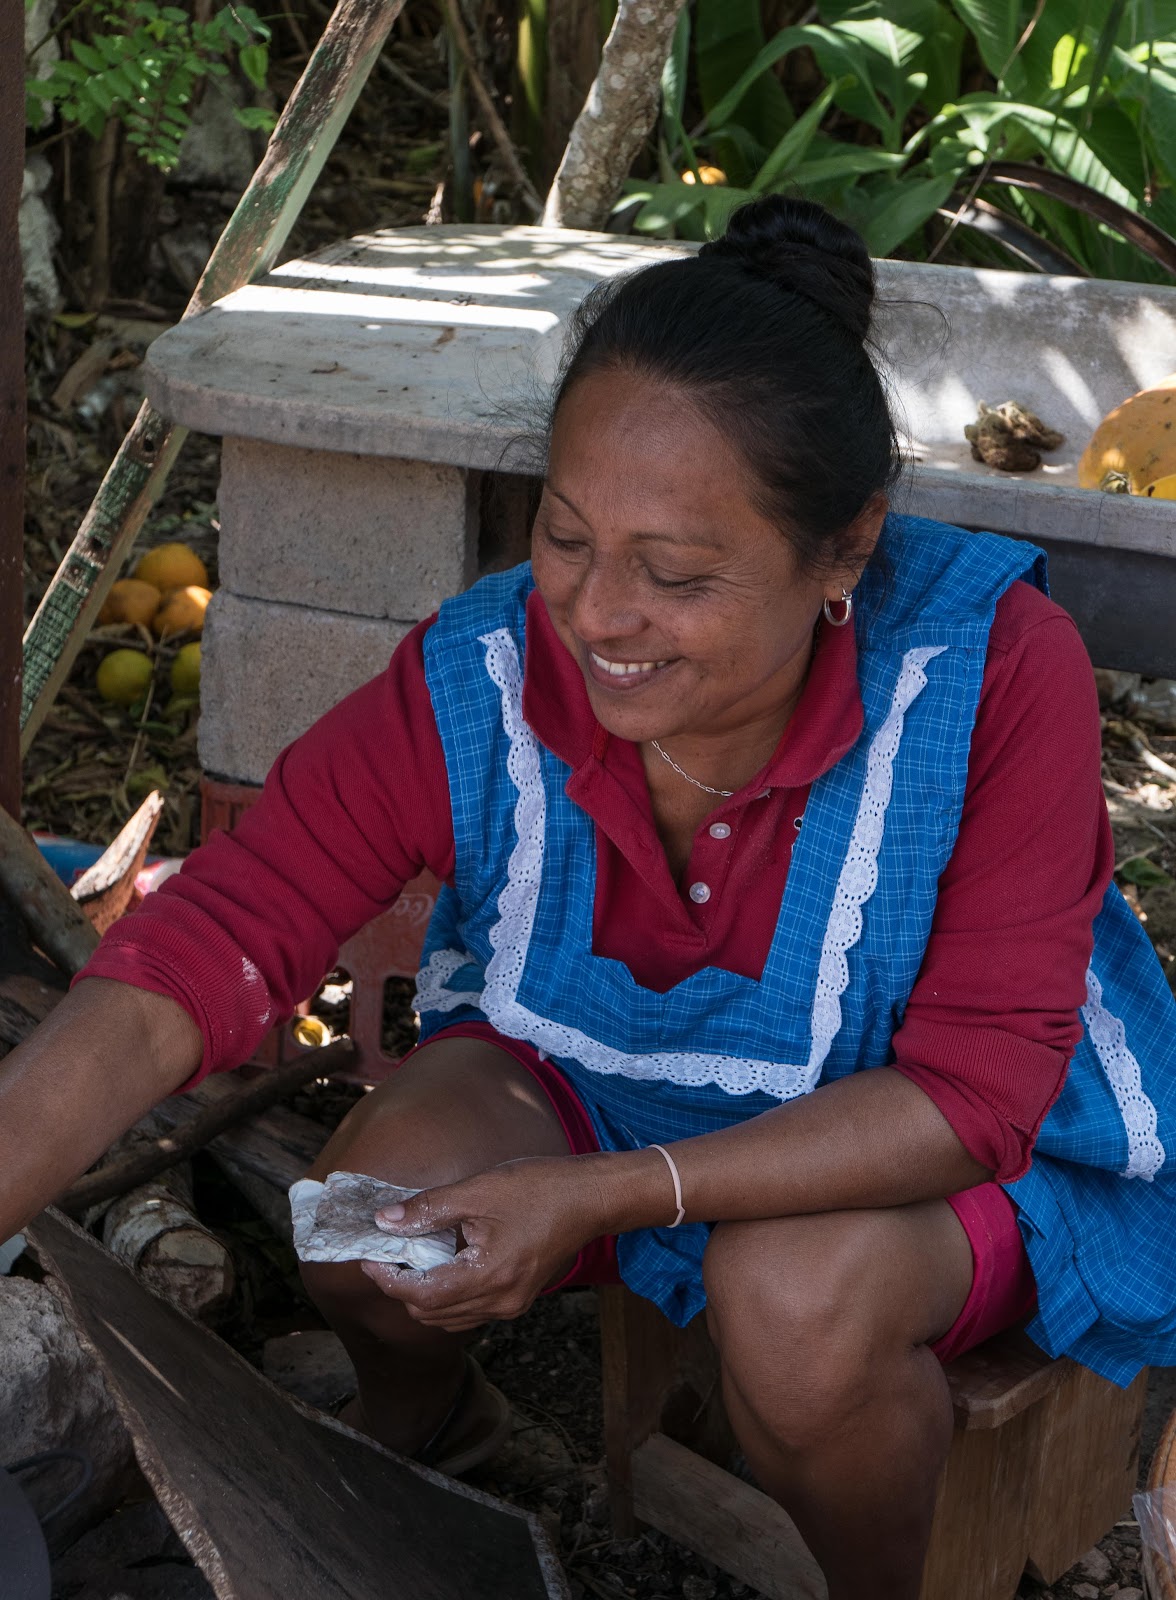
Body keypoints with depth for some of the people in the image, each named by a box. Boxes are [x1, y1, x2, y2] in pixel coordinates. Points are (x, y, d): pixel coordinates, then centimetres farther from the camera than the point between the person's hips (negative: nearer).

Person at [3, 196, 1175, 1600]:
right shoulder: (474, 686, -23)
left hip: (937, 1135, -2)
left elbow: (976, 1085, -28)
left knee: (801, 1295, -33)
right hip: (591, 1078, 3)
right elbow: (190, 959, -26)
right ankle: (416, 1419, 17)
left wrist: (599, 1196, -37)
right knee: (381, 1188, -23)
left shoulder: (995, 667, -31)